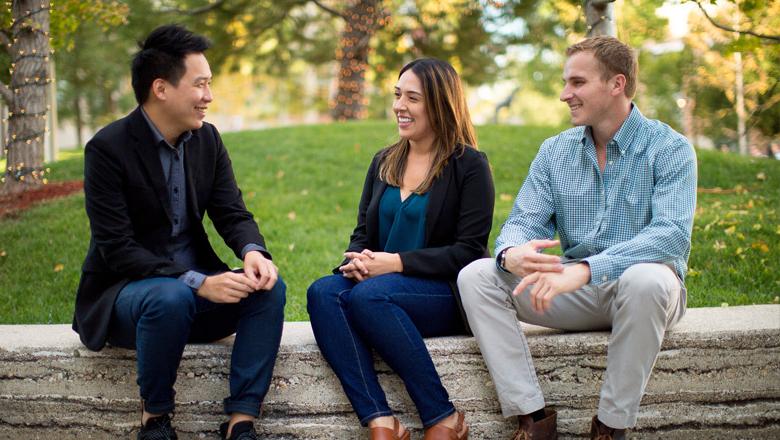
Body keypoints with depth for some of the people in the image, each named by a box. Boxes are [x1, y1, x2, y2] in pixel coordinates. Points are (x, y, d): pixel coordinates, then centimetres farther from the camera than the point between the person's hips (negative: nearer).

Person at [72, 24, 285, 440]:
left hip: (195, 286, 6)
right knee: (171, 298, -37)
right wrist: (196, 282, -32)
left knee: (269, 287, -20)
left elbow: (233, 213, 2)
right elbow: (117, 249, -21)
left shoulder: (207, 139, 4)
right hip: (125, 291, -5)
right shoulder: (107, 149, -16)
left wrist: (253, 251, -22)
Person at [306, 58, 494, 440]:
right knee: (323, 292, -26)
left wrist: (396, 262, -18)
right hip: (376, 282, 6)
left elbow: (469, 251, -9)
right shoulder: (384, 162, 17)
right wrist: (356, 261, -8)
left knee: (369, 295, -35)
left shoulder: (469, 165, -1)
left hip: (448, 295, -5)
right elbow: (362, 232, 17)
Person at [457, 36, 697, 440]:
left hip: (636, 294, -4)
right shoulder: (555, 151, 7)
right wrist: (512, 254, -28)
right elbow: (525, 222, 0)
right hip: (575, 292, 4)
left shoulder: (669, 149, -10)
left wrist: (585, 269, -38)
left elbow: (672, 235, -24)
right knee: (476, 276, -15)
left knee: (646, 279, -39)